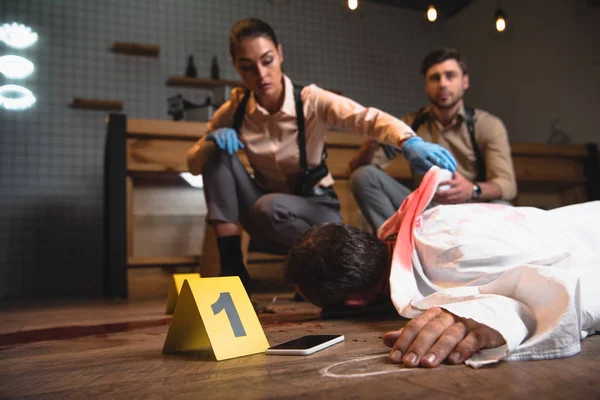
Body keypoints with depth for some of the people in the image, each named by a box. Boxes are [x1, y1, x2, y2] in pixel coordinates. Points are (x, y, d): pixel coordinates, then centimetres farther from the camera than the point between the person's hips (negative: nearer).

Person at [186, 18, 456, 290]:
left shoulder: (311, 100, -17)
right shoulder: (235, 110, -6)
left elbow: (368, 118, -35)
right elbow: (193, 164, 0)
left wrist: (409, 142, -56)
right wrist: (212, 142, -23)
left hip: (316, 208, -3)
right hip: (267, 223, 4)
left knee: (268, 207, -36)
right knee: (218, 152, -17)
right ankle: (230, 262, -17)